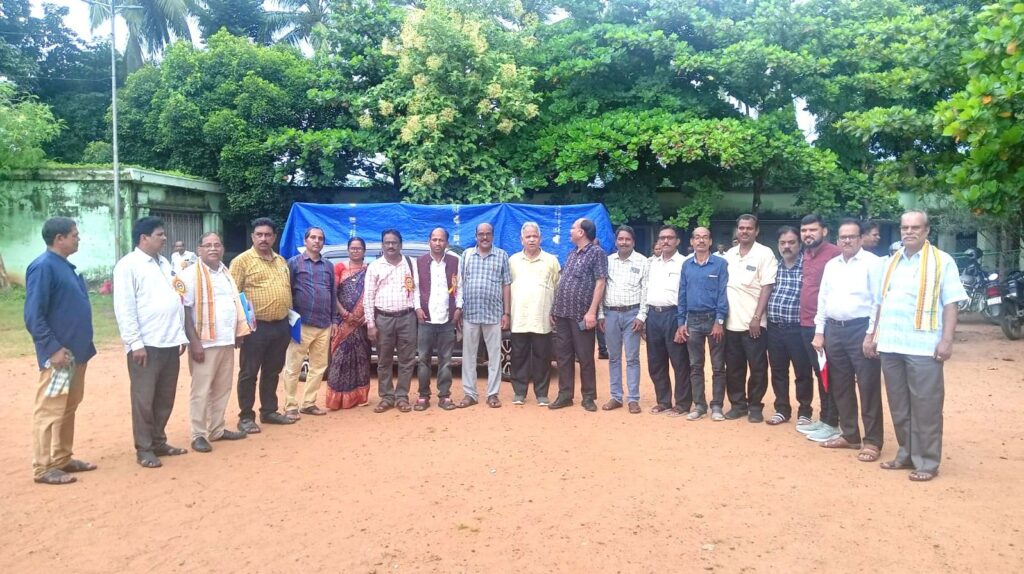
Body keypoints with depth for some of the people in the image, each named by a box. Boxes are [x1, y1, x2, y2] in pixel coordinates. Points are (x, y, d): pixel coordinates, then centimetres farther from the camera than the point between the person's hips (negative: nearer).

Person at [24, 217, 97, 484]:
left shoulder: (66, 266, 13)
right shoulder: (43, 267, -15)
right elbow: (33, 316, -19)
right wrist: (53, 348, -20)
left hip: (77, 351, 9)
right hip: (60, 353, -9)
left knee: (69, 408, 16)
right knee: (50, 409, -1)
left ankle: (63, 458, 26)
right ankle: (43, 468, 8)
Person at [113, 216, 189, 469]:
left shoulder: (164, 263, 15)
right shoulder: (128, 265, -6)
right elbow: (124, 308, -11)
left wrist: (181, 335, 11)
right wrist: (135, 343, -15)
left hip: (170, 343, 7)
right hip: (146, 344, -7)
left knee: (165, 398, 13)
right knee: (144, 399, 2)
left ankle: (159, 442, 25)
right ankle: (144, 449, 13)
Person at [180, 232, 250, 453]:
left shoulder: (227, 273, 15)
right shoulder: (190, 274, -7)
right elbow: (185, 310, -12)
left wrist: (238, 333, 12)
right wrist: (194, 342, -18)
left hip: (227, 342, 7)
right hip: (205, 342, -7)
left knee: (223, 388, 12)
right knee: (201, 390, -1)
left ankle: (217, 430, 23)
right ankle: (199, 435, 7)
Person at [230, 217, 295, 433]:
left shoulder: (281, 261, 15)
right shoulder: (242, 260, -6)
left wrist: (290, 315, 14)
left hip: (281, 326, 6)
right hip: (256, 326, -6)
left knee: (272, 372, 15)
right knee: (249, 373, 2)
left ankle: (269, 411, 26)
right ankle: (245, 417, 11)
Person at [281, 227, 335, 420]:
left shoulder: (328, 266, 15)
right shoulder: (294, 262, 1)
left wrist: (334, 320, 11)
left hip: (324, 326, 5)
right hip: (301, 324, -5)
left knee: (319, 366, 9)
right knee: (293, 367, -1)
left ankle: (309, 403, 19)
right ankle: (290, 407, 8)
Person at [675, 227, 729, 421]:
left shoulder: (720, 263, -3)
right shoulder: (686, 265, 7)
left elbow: (723, 293, -8)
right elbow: (682, 295, 8)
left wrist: (719, 321, -15)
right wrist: (680, 323, 3)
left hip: (713, 319, -3)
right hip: (692, 320, 3)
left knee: (718, 366, 3)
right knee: (695, 366, 8)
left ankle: (717, 406, 12)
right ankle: (699, 405, 17)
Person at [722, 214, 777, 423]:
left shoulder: (765, 254, -5)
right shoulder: (729, 255, 10)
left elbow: (767, 287, -9)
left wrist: (757, 317, -15)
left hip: (753, 323, -5)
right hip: (731, 322, 5)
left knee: (757, 368, 3)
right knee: (733, 368, 10)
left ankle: (755, 406, 16)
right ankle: (738, 404, 22)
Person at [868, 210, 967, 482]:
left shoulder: (942, 261, 0)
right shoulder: (889, 263, 15)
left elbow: (950, 305, -6)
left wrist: (946, 340, -13)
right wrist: (874, 336, 14)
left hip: (923, 345, -5)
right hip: (890, 344, 5)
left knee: (925, 406, 0)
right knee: (898, 405, 12)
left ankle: (927, 462, 9)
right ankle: (906, 454, 24)